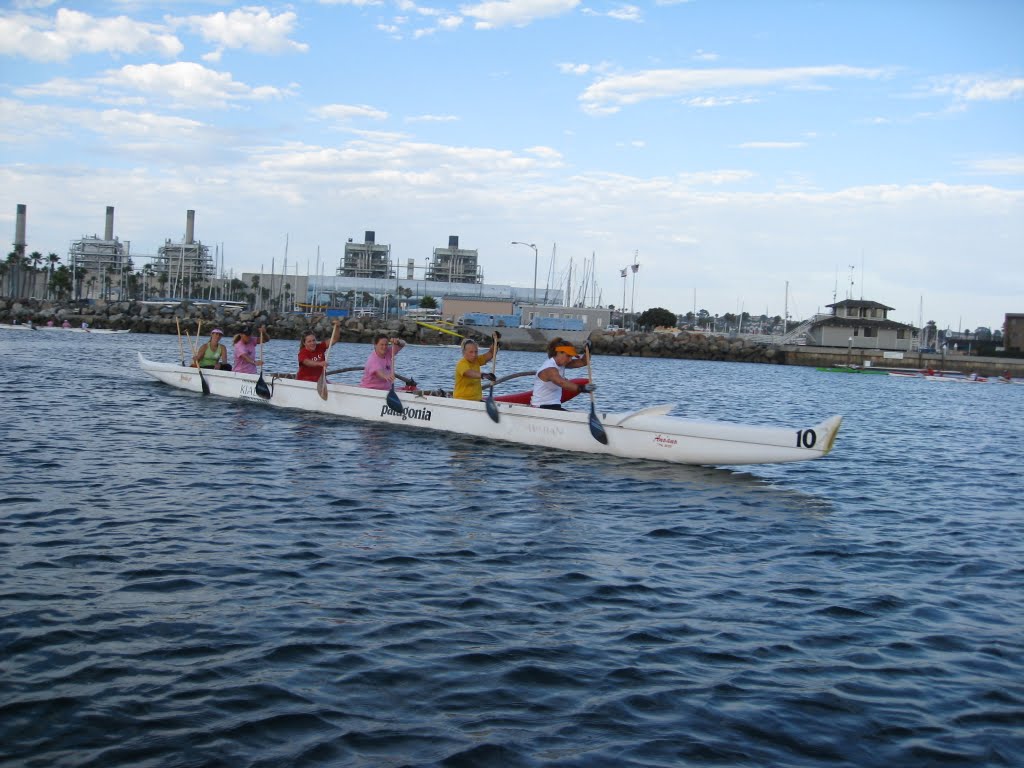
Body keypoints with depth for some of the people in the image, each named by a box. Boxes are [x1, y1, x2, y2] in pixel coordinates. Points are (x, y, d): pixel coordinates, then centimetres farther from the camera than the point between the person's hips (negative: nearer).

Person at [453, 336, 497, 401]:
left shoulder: (476, 360, 9)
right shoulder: (461, 364, -15)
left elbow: (490, 354, 7)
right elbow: (469, 373, -35)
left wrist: (495, 342, -11)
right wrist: (482, 375, -54)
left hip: (477, 399, 7)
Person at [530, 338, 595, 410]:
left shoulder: (561, 364, 9)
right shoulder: (550, 369, -21)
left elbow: (583, 362, 13)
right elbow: (562, 383, -39)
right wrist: (581, 388, -54)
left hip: (554, 406, 10)